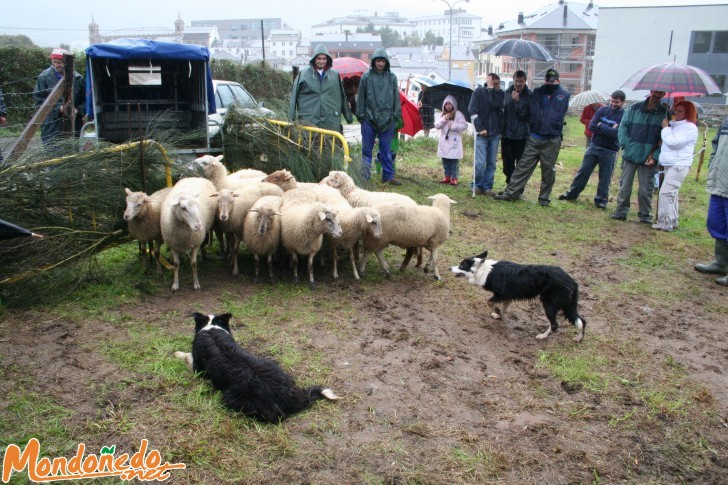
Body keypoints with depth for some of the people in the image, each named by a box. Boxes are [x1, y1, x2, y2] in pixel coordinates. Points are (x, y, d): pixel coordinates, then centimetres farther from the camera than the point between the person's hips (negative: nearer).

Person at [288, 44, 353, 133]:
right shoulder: (303, 74, 4)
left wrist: (348, 116, 14)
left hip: (331, 122, 2)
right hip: (308, 121, -2)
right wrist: (291, 118, 0)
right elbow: (294, 96, 4)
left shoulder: (335, 75, 11)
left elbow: (342, 97, 14)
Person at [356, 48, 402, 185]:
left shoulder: (392, 77, 6)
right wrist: (360, 115, 0)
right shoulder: (366, 77, 1)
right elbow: (361, 97, 4)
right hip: (369, 118, -1)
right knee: (367, 149, 3)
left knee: (386, 150, 7)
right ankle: (364, 176, 9)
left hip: (387, 119, 1)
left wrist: (396, 115, 5)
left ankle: (388, 176, 14)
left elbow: (396, 97, 9)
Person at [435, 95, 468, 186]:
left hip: (454, 141, -5)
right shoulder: (442, 115, 11)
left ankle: (454, 178, 1)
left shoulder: (458, 114, -4)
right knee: (445, 160, 10)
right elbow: (437, 125, 2)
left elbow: (464, 126, -9)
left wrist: (453, 125, -16)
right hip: (444, 141, 5)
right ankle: (447, 177, 19)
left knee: (454, 161, -4)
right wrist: (444, 119, -11)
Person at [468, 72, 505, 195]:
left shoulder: (500, 94, 7)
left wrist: (492, 90, -12)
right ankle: (477, 185, 8)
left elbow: (496, 105, -11)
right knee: (480, 162, -9)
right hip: (481, 133, -3)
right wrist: (480, 128, -11)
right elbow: (472, 110, -6)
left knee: (491, 163, 4)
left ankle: (487, 186, 12)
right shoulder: (479, 92, -2)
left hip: (495, 134, 3)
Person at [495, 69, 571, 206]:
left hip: (552, 141, -1)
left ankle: (544, 197, 20)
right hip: (534, 138, 2)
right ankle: (510, 193, 4)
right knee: (523, 166, 1)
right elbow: (527, 111, 14)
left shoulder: (565, 95, 0)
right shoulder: (536, 93, 8)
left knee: (548, 170, 8)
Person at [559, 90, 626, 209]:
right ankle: (572, 194, 18)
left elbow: (616, 133, -22)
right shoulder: (603, 110, 2)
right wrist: (608, 130, -13)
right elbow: (591, 126, -6)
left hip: (609, 151, -3)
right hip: (594, 146, 3)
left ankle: (601, 200, 18)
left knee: (605, 178, 6)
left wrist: (601, 126, -13)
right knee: (583, 172, 8)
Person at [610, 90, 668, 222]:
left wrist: (655, 157, -12)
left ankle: (645, 216, 17)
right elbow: (623, 127, 7)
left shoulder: (665, 113, -1)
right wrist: (625, 145, -6)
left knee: (645, 190, 3)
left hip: (648, 160, -1)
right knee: (624, 186, 7)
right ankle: (621, 212, 19)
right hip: (629, 155, 1)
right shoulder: (634, 108, 4)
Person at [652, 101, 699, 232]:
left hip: (679, 165, -9)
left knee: (666, 193, -13)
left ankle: (665, 223, -10)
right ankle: (672, 222, 21)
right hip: (670, 165, 9)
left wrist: (665, 128, -10)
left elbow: (673, 142, -21)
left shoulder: (689, 128, -11)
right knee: (671, 193, 13)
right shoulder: (673, 124, 16)